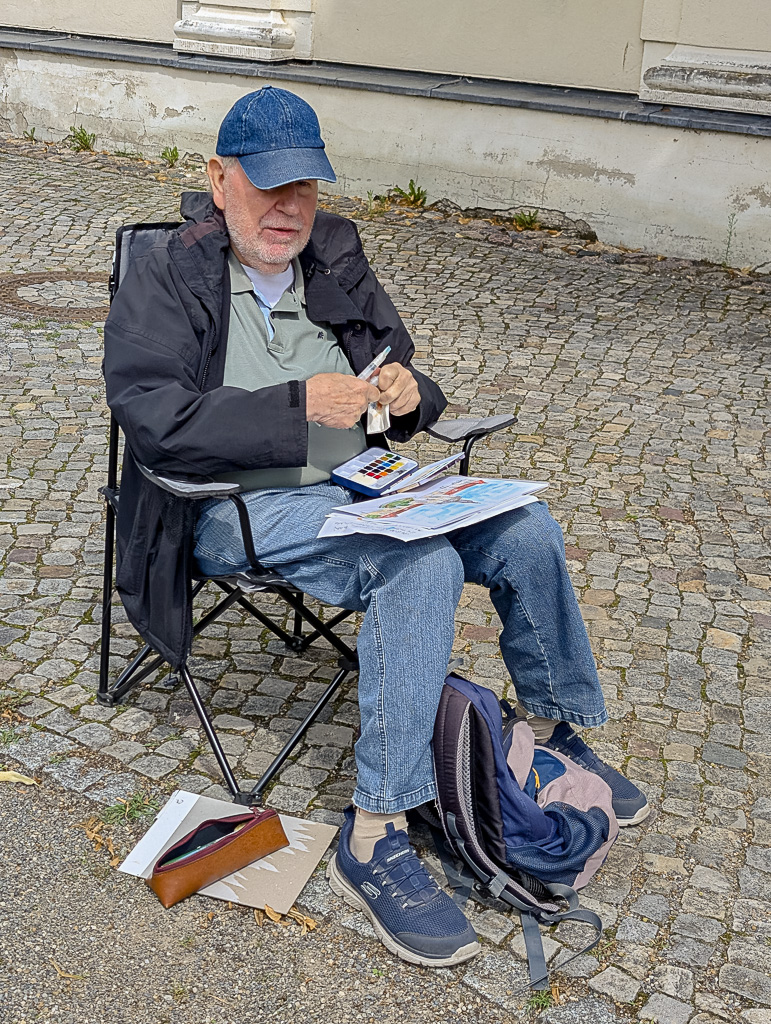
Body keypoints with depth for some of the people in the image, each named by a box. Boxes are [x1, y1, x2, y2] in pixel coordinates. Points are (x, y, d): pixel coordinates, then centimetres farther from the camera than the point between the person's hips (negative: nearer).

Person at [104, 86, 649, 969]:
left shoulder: (337, 264, 12)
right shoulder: (165, 280, -6)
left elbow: (402, 381, 18)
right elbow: (155, 418, -21)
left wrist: (408, 394, -7)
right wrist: (297, 407, -28)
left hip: (355, 485, 6)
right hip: (236, 506, -6)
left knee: (524, 528, -10)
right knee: (423, 564, -32)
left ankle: (554, 729, 15)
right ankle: (373, 840, -26)